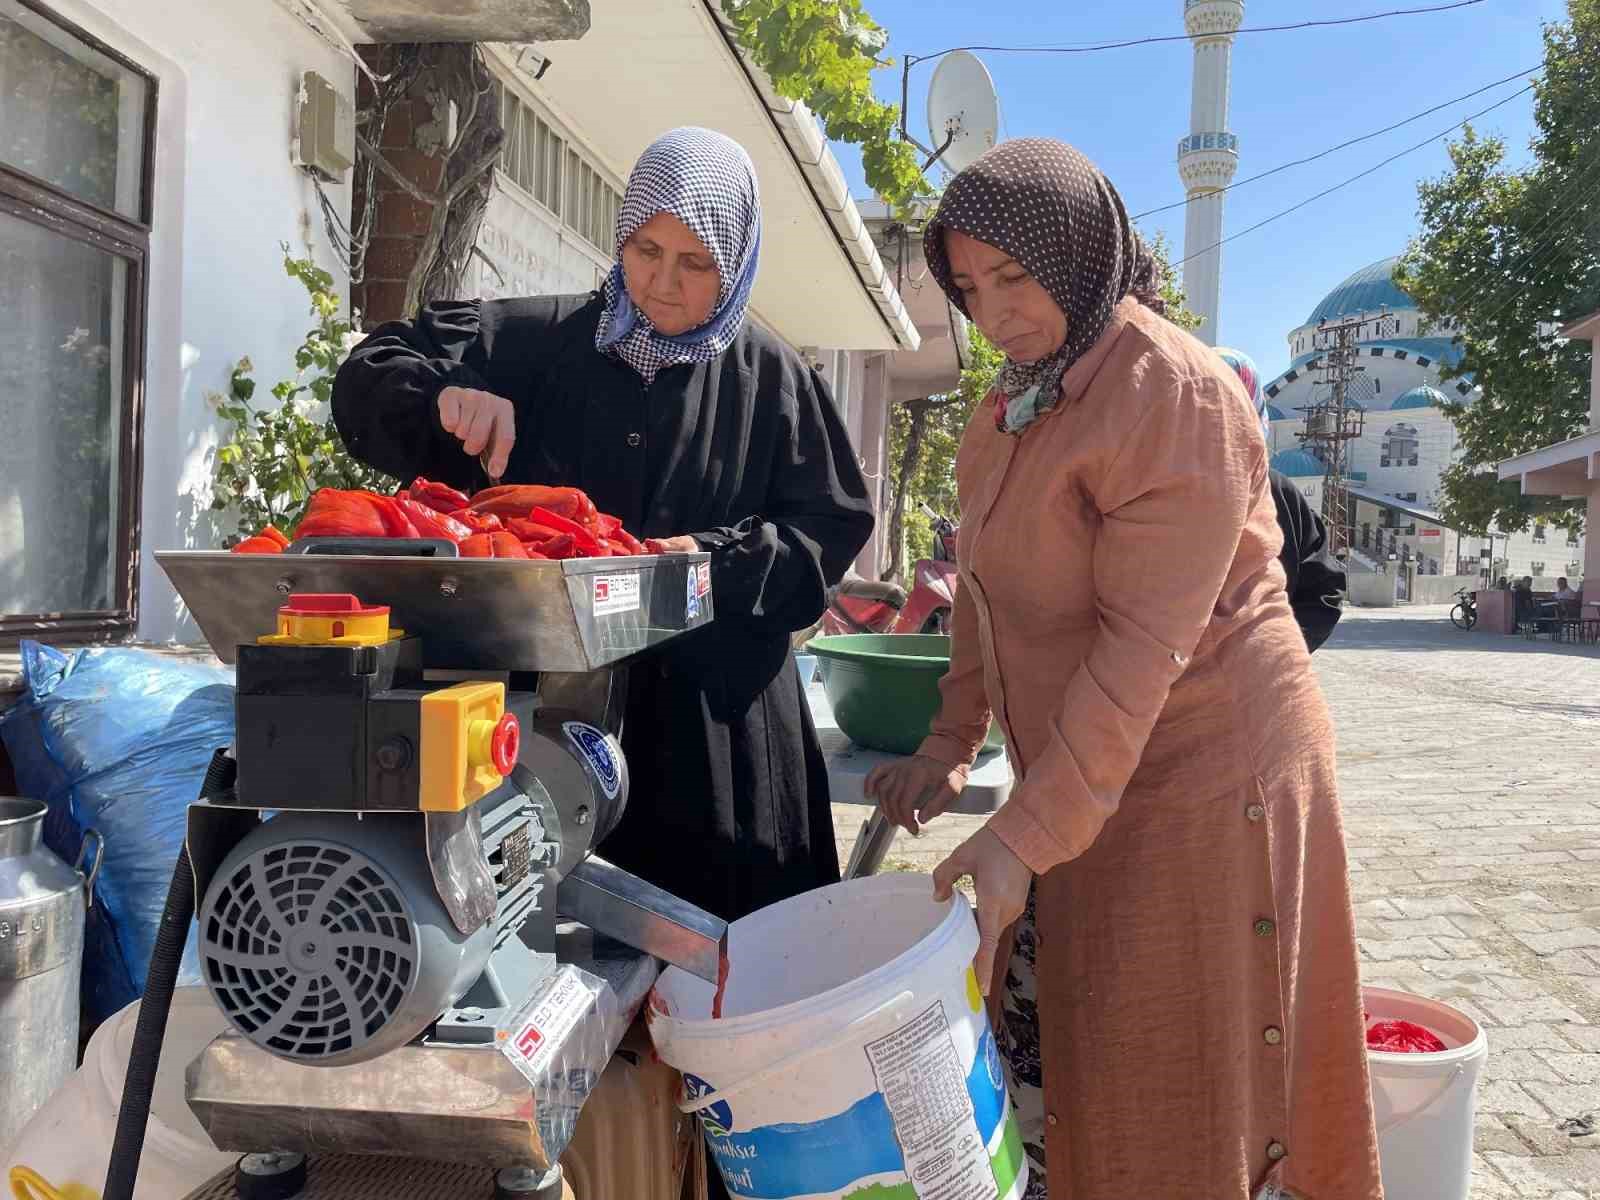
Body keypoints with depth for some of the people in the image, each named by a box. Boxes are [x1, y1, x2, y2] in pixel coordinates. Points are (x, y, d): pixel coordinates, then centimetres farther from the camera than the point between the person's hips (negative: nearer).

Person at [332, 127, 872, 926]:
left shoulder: (769, 379, 4)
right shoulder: (540, 341, 5)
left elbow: (829, 527, 2)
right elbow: (369, 380, 6)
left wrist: (723, 564, -15)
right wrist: (444, 396, -16)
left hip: (710, 710, 0)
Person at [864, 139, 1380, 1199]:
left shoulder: (1177, 394, -17)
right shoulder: (1009, 410, 9)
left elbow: (1145, 642, -23)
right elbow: (989, 596, 15)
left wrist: (1027, 833, -24)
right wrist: (949, 750, 6)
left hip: (1200, 772, -7)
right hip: (1079, 777, 8)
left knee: (1178, 1092, 3)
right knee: (1039, 1048, 12)